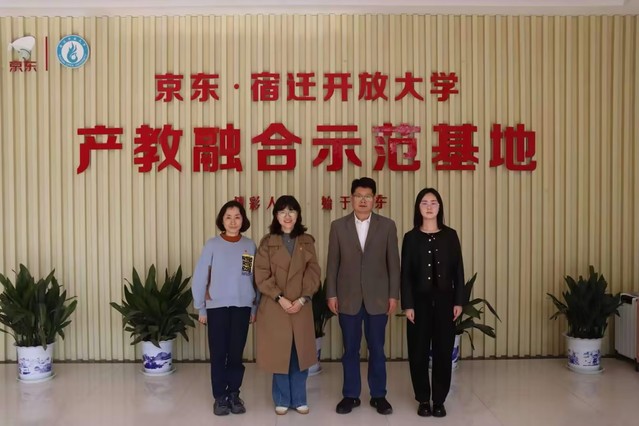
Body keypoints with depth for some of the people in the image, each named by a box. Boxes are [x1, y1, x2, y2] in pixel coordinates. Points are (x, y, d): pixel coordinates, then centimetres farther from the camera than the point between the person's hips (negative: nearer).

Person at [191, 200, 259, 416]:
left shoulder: (250, 245, 2)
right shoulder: (212, 245, -3)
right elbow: (200, 277, -1)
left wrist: (255, 307, 4)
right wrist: (201, 308, 0)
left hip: (242, 307, 1)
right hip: (217, 307, -1)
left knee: (236, 353, 7)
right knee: (218, 354, 4)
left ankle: (234, 395, 23)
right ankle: (220, 397, 19)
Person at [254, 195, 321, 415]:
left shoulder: (307, 241, 6)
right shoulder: (267, 242, -1)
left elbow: (313, 273, 0)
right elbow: (261, 276, -5)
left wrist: (302, 299, -12)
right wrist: (280, 298, -15)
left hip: (301, 307, 2)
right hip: (274, 308, -2)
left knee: (300, 355, 7)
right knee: (280, 354, 5)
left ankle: (299, 399, 22)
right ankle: (282, 400, 21)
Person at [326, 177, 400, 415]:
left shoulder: (387, 226, 2)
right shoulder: (338, 226, 2)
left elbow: (393, 263, 2)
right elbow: (333, 263, 3)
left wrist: (394, 295, -2)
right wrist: (331, 294, -1)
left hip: (377, 298, 0)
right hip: (348, 298, 0)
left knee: (376, 349, 9)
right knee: (350, 349, 9)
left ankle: (378, 395, 22)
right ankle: (351, 395, 21)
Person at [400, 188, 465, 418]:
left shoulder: (450, 235, 4)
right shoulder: (411, 237, 1)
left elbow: (458, 270, 4)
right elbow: (405, 274, -2)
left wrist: (459, 301, -1)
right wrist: (408, 304, -8)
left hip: (444, 300, 1)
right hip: (420, 300, -1)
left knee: (443, 350, 5)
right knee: (419, 351, 3)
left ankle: (439, 400, 18)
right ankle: (423, 400, 18)